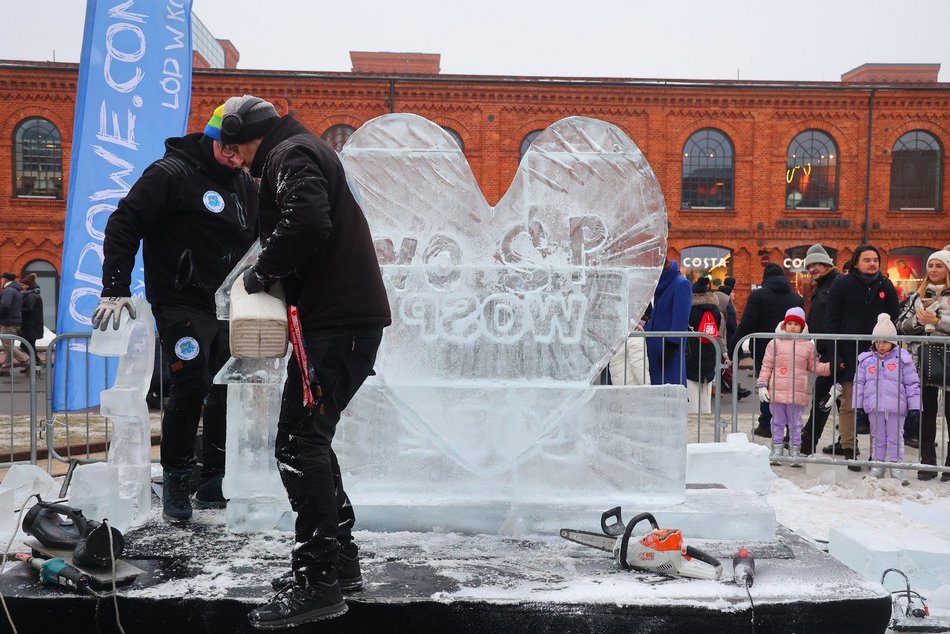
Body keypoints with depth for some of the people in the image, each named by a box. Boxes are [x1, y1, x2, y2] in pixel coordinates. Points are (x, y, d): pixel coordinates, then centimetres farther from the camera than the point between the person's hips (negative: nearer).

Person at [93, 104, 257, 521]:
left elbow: (258, 245, 22)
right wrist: (115, 290, -18)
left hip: (227, 307, 7)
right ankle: (176, 480, 5)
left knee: (227, 391, 8)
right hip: (181, 303, -7)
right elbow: (124, 225, -13)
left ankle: (215, 482, 20)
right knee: (190, 387, -12)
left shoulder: (245, 185, 13)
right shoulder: (172, 173, -9)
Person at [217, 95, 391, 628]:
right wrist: (274, 273, 12)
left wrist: (265, 270, -9)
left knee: (300, 444, -11)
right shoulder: (303, 152, 28)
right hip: (354, 316, 11)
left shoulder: (291, 154, -4)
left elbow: (306, 223, -24)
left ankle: (318, 583, -9)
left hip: (337, 322, -11)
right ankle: (342, 560, 21)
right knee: (310, 440, 15)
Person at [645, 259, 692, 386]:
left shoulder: (681, 284, -10)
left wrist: (671, 345, -20)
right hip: (655, 345, 8)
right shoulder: (660, 284, 15)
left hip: (669, 347, -8)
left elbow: (681, 318, -16)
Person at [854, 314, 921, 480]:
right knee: (877, 438, 11)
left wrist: (915, 408, -4)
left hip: (896, 407, -2)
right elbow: (859, 384, 8)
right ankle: (877, 467, 21)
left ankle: (896, 469, 16)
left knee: (895, 438, 5)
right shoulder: (866, 360, 5)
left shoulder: (902, 359, -1)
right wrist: (857, 408, 4)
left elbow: (912, 384, 0)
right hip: (874, 407, 2)